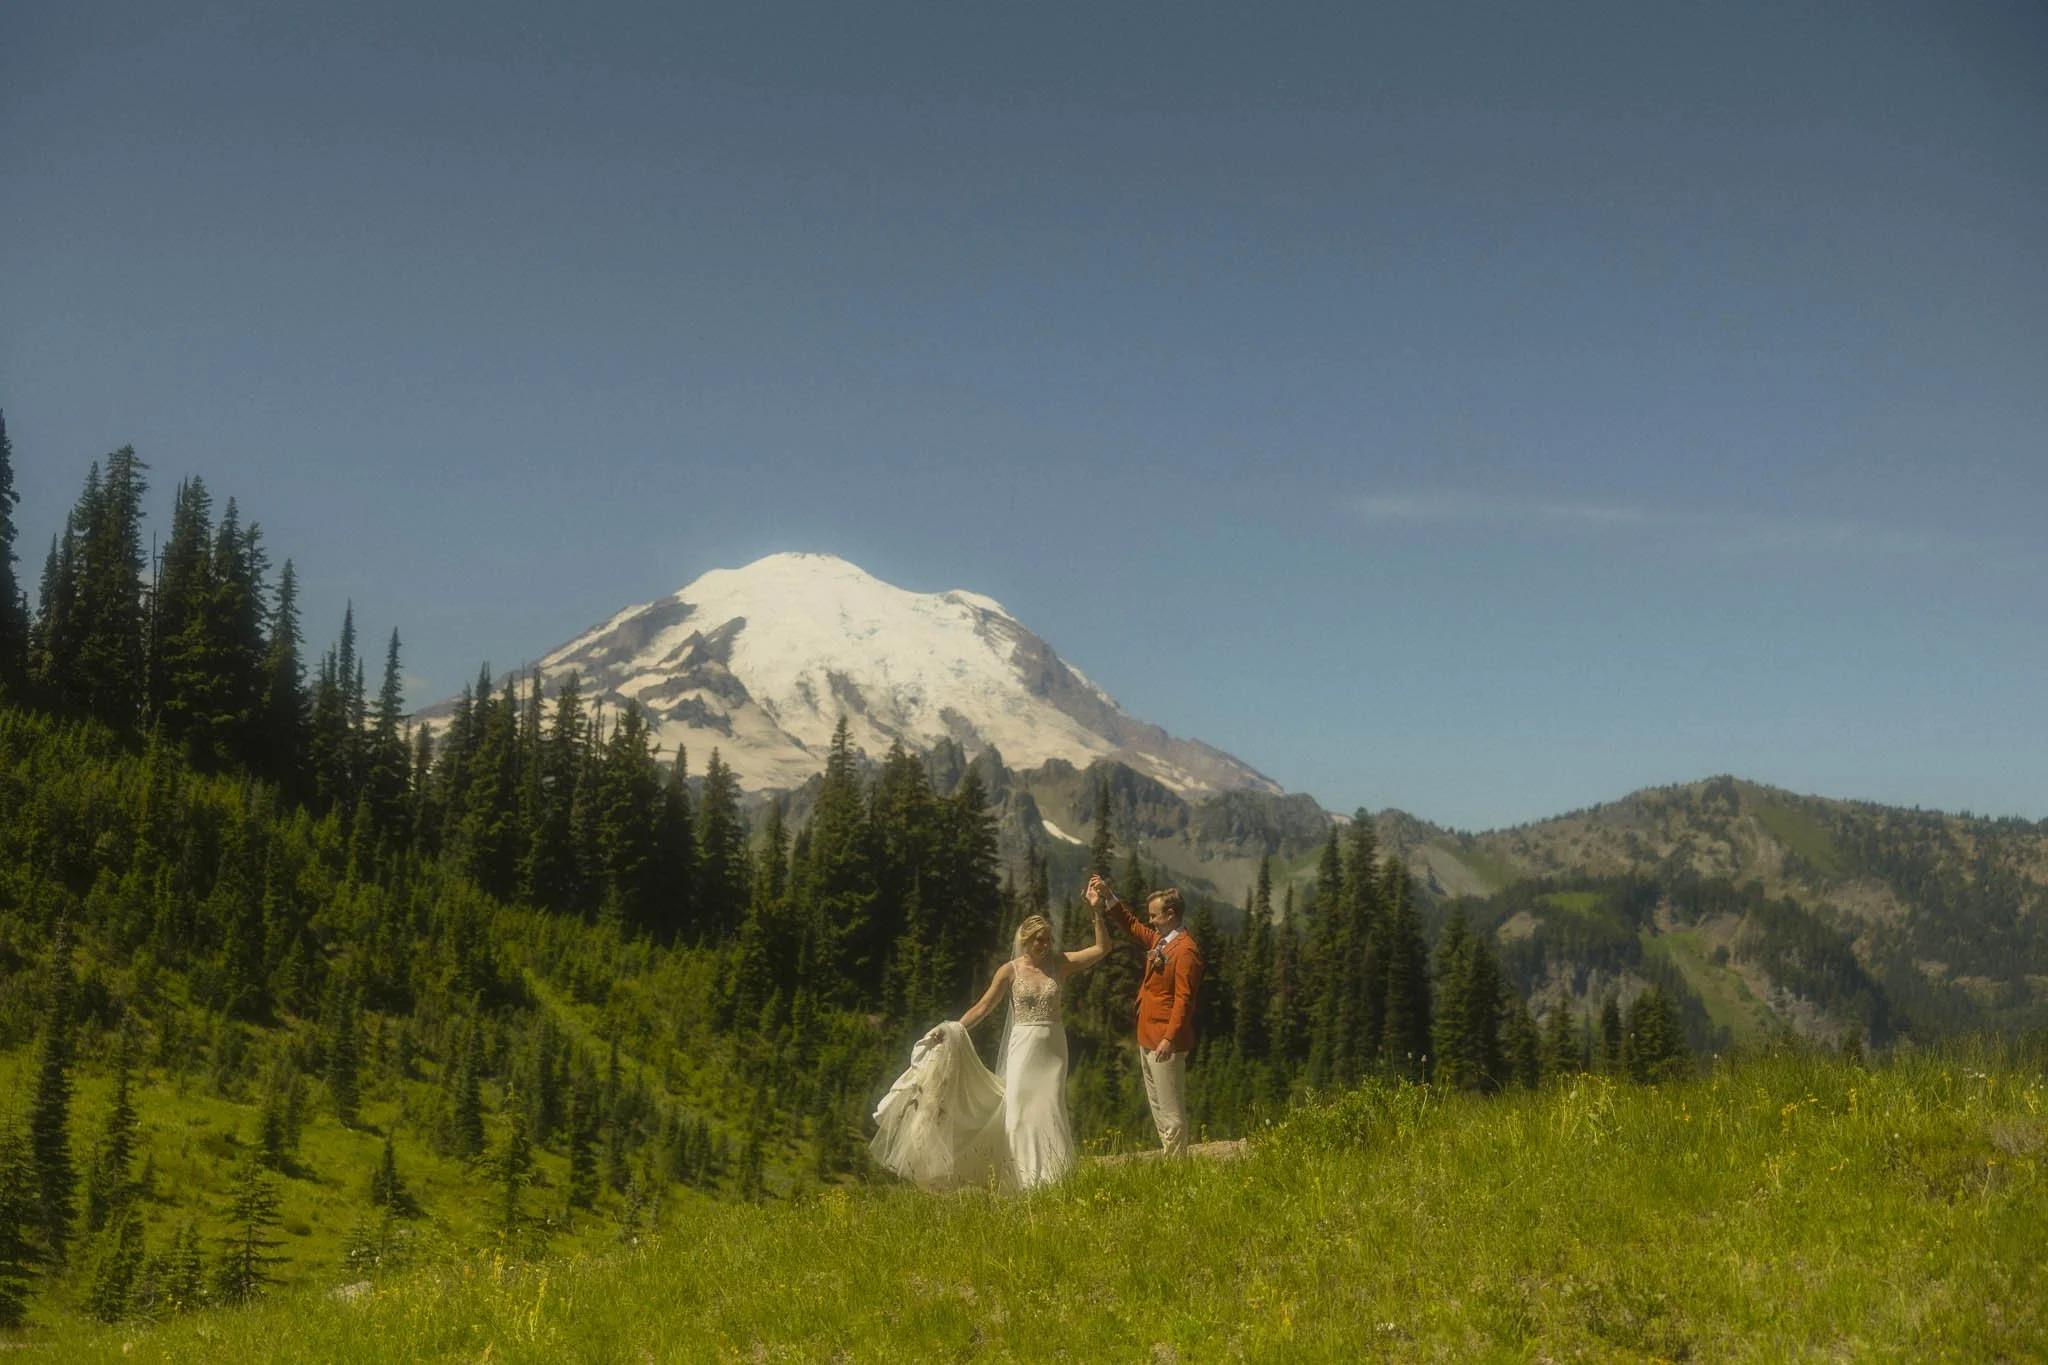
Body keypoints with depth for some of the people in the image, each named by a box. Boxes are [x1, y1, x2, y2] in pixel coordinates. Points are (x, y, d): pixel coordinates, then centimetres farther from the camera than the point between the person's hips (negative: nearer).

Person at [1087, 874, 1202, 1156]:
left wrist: (1169, 1039, -24)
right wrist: (1109, 898, 19)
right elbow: (1132, 925, 29)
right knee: (1157, 1109, 15)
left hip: (1166, 1042, -10)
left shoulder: (1185, 949, -17)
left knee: (1171, 1111, -4)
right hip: (1148, 1038, 10)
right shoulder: (1159, 940, 11)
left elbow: (1184, 999, -21)